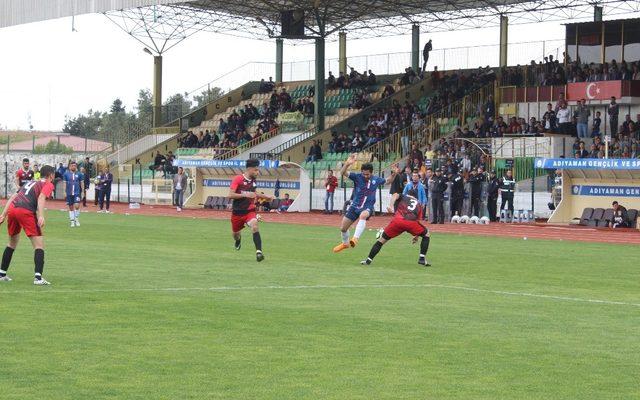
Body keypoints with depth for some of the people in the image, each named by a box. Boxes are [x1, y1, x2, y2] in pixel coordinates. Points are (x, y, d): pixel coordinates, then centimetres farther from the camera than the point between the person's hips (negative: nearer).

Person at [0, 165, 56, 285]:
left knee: (12, 243, 26)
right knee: (39, 245, -3)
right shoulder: (48, 185, 12)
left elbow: (13, 197, 24)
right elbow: (41, 197, -9)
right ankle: (38, 277, -16)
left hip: (12, 208, 7)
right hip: (26, 211, -7)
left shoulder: (30, 183, 32)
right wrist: (41, 216, -20)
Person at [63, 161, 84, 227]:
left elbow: (82, 183, 8)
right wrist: (64, 192, -1)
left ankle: (77, 219, 4)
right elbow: (65, 183, 6)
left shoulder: (79, 174, 3)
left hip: (77, 193, -1)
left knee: (77, 206, -15)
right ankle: (72, 221, 14)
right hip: (69, 193, 1)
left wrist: (82, 191, 2)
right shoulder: (66, 174, 3)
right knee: (71, 207, 6)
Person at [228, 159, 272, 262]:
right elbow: (230, 195, -21)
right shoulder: (238, 179, -13)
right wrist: (245, 194, -28)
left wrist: (265, 197, 23)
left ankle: (258, 252, -35)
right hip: (237, 211, -2)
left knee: (254, 226, -27)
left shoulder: (253, 180, 5)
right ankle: (238, 239, 56)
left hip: (250, 210, 2)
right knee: (235, 233, 16)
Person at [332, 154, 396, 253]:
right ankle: (345, 243, 39)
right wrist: (347, 164, -42)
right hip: (355, 206, 2)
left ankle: (355, 239, -45)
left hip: (367, 208, -2)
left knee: (363, 215, -40)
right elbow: (342, 173, -23)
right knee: (343, 228, 7)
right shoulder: (357, 177, -10)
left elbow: (388, 181, 18)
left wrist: (393, 174, -3)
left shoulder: (376, 180, -3)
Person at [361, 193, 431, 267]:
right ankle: (422, 259, 20)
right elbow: (419, 219, 30)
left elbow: (395, 196, 6)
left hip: (398, 220, 0)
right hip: (412, 222, 0)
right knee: (426, 234, 28)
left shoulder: (403, 197, 29)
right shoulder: (419, 204, 34)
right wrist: (417, 236, 39)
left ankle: (368, 260, 14)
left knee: (382, 239, 17)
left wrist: (391, 206, -11)